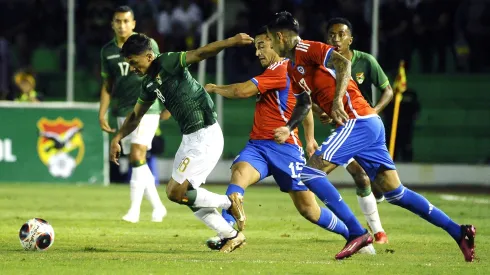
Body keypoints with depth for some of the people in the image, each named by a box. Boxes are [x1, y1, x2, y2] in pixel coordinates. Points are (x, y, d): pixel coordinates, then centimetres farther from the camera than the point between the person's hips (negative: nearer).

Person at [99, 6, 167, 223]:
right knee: (136, 163, 5)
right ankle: (158, 207, 18)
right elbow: (107, 84, 14)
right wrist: (102, 114, 8)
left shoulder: (147, 45, -4)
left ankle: (134, 209, -15)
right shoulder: (107, 51, 8)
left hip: (146, 109, -5)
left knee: (137, 156, -16)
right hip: (123, 111, 5)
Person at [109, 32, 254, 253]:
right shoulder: (149, 83, 12)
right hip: (190, 137, 10)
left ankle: (229, 202, 5)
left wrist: (230, 42, -43)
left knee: (176, 192, -11)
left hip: (206, 136, -10)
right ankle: (231, 236, 19)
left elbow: (200, 53, -30)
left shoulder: (168, 64, -15)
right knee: (184, 194, 11)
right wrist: (117, 138, 20)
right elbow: (136, 115, 27)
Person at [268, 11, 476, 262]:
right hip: (367, 125, 9)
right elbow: (304, 103, 32)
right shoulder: (293, 67, 21)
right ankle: (458, 232, 5)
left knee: (311, 172, -13)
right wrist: (288, 128, 16)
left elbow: (343, 63, -22)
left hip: (359, 122, -9)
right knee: (396, 194, 7)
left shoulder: (306, 49, -7)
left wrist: (337, 100, -32)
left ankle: (357, 234, -17)